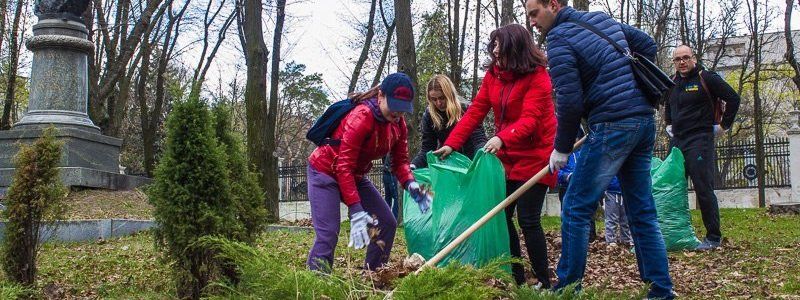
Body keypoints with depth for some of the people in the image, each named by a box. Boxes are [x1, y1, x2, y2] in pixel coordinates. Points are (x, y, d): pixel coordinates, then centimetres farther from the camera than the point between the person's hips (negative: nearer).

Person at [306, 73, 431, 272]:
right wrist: (356, 211, -37)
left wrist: (410, 184, -24)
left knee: (387, 224, 2)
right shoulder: (361, 117, -28)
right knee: (328, 234, -20)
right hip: (325, 172, -8)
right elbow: (344, 166, -31)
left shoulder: (398, 123, -5)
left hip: (355, 176, 8)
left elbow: (400, 161, -1)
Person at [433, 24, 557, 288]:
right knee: (501, 215, 4)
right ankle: (516, 277, 16)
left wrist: (502, 138, -42)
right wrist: (451, 144, -8)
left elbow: (529, 118, -26)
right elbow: (475, 112, 1)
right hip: (506, 157, 6)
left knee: (528, 220, -8)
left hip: (534, 156, -6)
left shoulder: (537, 76, -15)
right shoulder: (493, 74, 3)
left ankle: (544, 282, 5)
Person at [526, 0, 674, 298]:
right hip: (645, 122, 8)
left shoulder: (559, 39, -8)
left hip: (613, 126, -8)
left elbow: (569, 102, -14)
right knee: (642, 211, 12)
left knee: (575, 208, 0)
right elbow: (648, 44, 27)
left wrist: (561, 149, -3)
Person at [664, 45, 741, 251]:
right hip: (677, 142, 7)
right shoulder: (672, 83, 15)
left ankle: (713, 238, 0)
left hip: (700, 141, -7)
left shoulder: (706, 78, -5)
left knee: (704, 189, -8)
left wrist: (724, 126, -4)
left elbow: (733, 98, -5)